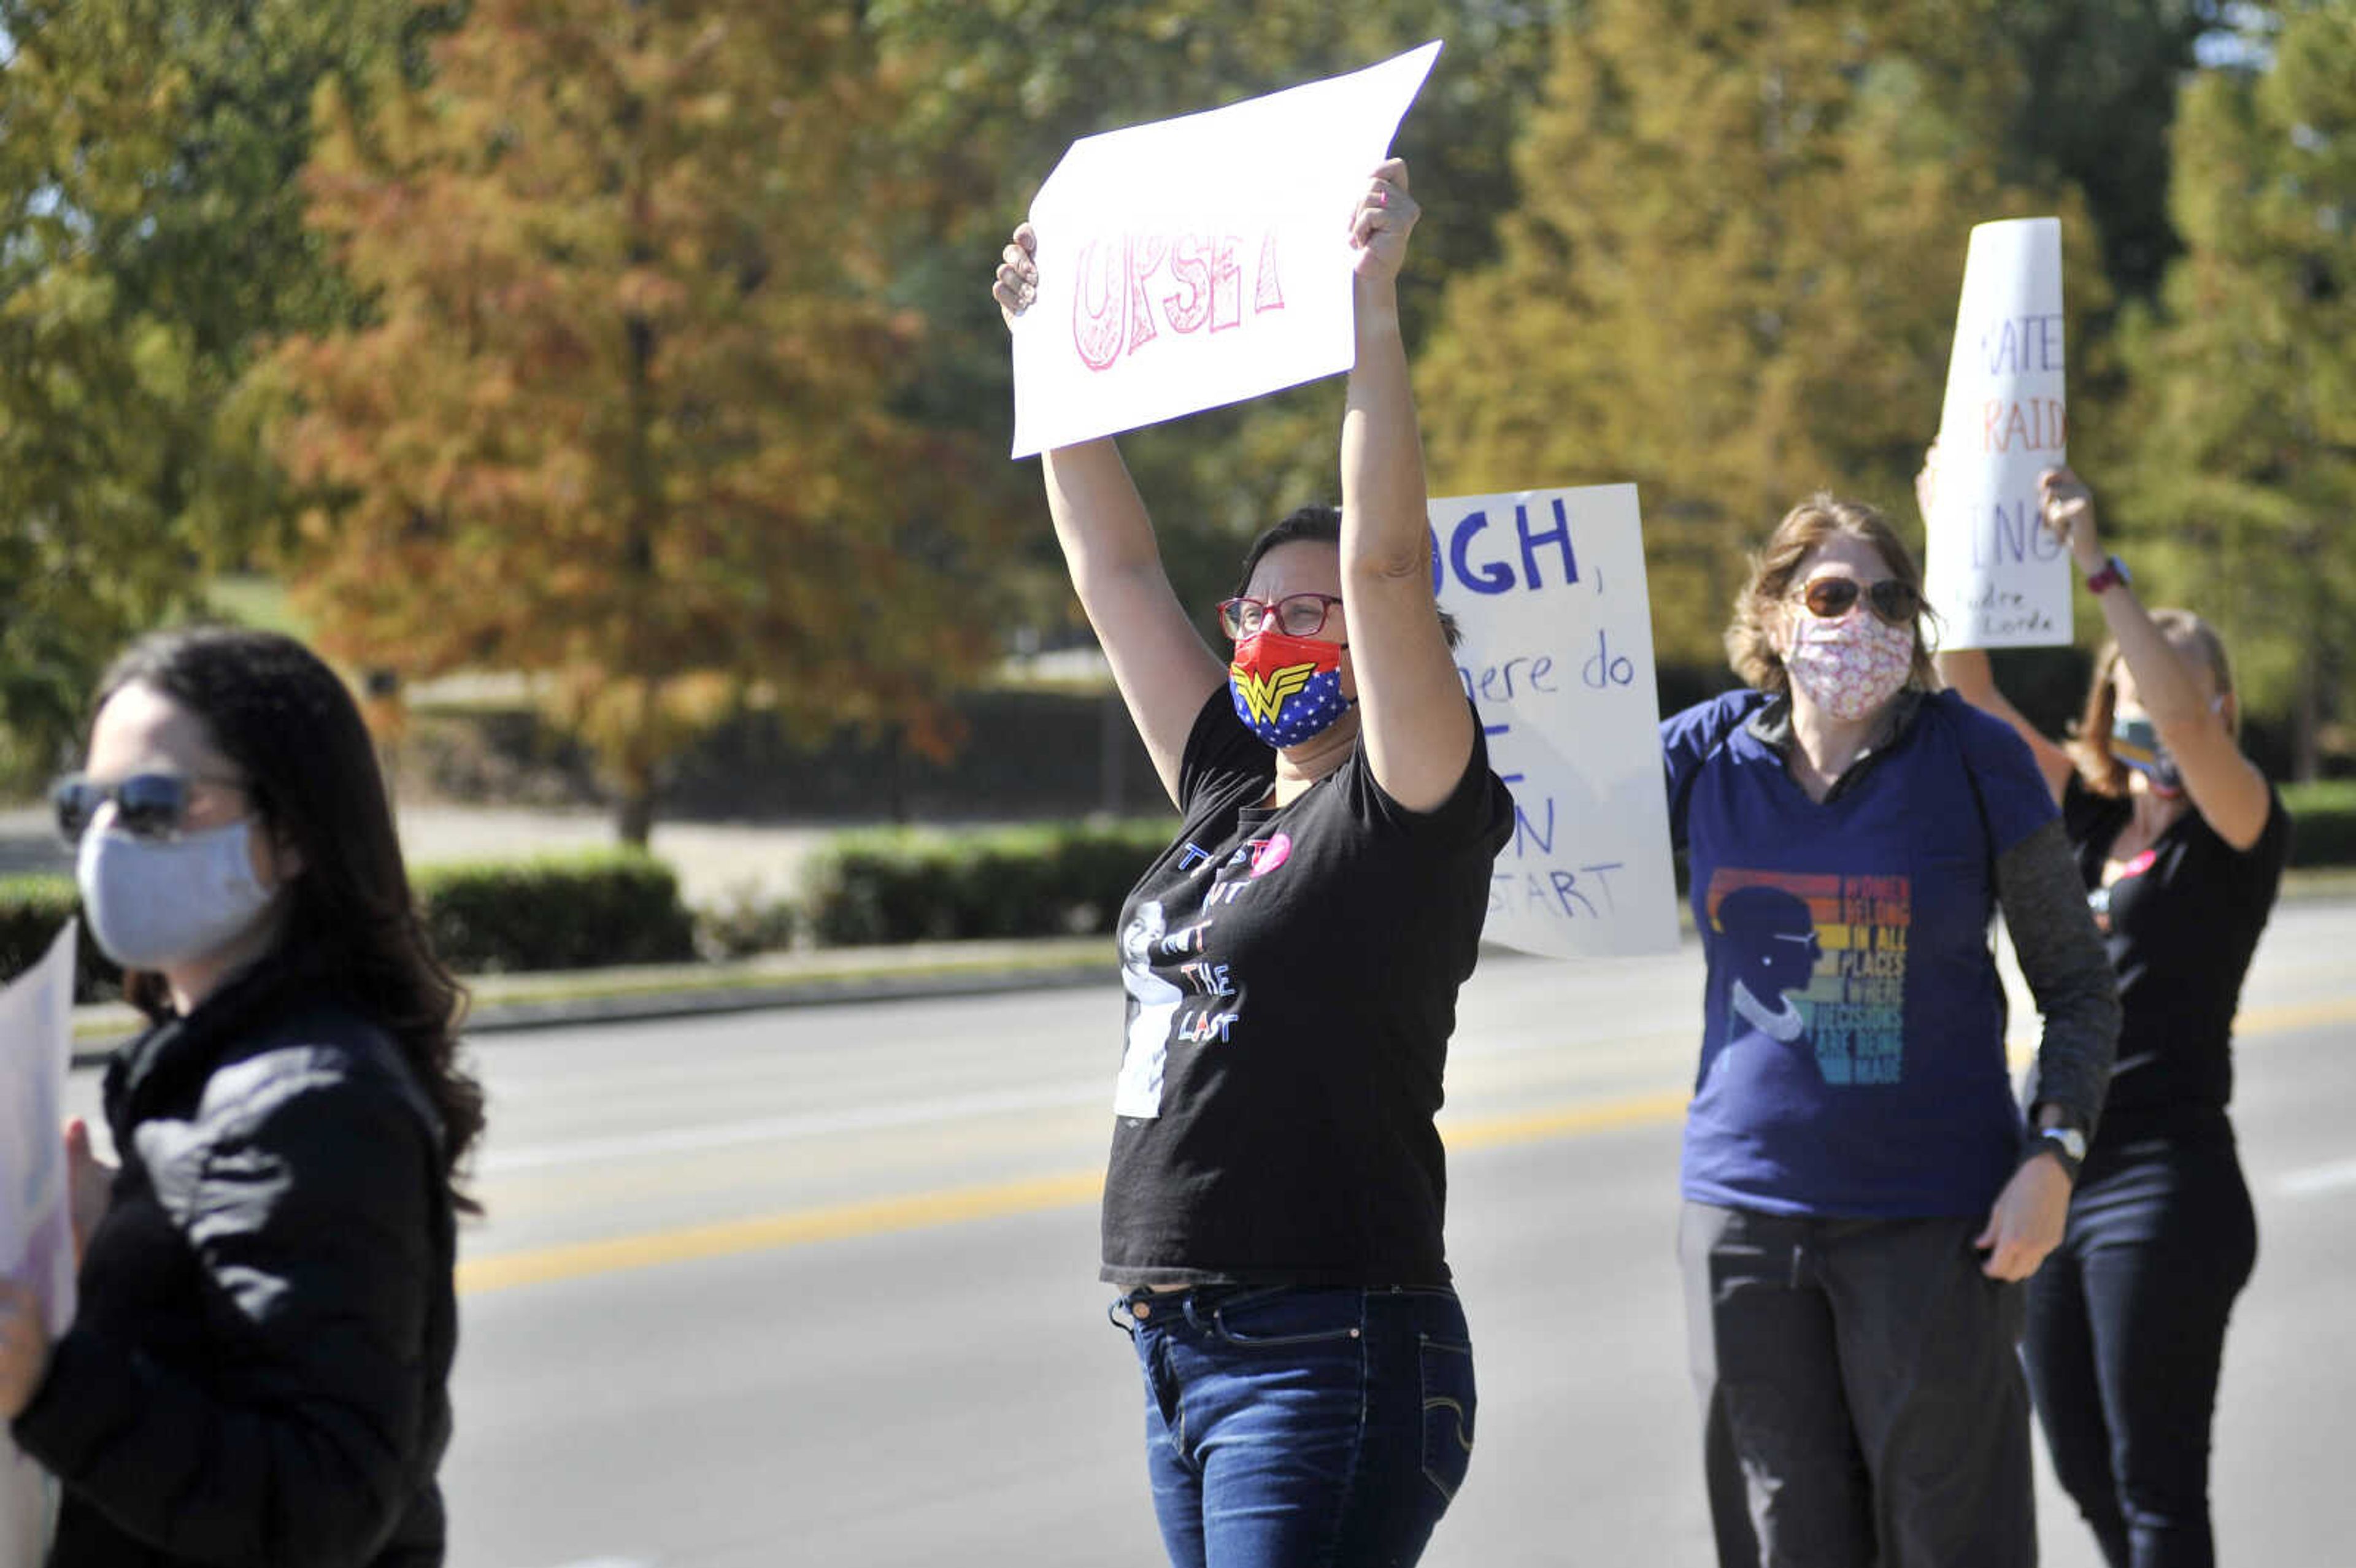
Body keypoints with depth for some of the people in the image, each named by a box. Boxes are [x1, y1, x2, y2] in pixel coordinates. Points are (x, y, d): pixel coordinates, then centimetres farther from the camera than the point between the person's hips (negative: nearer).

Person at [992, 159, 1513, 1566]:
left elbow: (1387, 560, -18)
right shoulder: (1229, 801, 15)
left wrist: (1373, 303, -20)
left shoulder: (1412, 812, -5)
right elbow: (1118, 571, 21)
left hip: (1334, 1357, -8)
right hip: (1181, 1348, 8)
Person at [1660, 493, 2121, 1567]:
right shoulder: (1709, 752, 2)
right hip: (1745, 1211, 3)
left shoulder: (1974, 757, -5)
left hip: (1934, 1223, -3)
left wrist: (2051, 1156, -12)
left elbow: (2077, 985, 0)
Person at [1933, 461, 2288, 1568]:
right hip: (2052, 1173, 7)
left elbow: (2188, 721, -26)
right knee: (2085, 1474, 15)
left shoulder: (2237, 831, -6)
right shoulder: (2084, 814, 10)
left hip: (2167, 1183, -7)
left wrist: (2098, 568, -26)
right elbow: (1971, 688, 5)